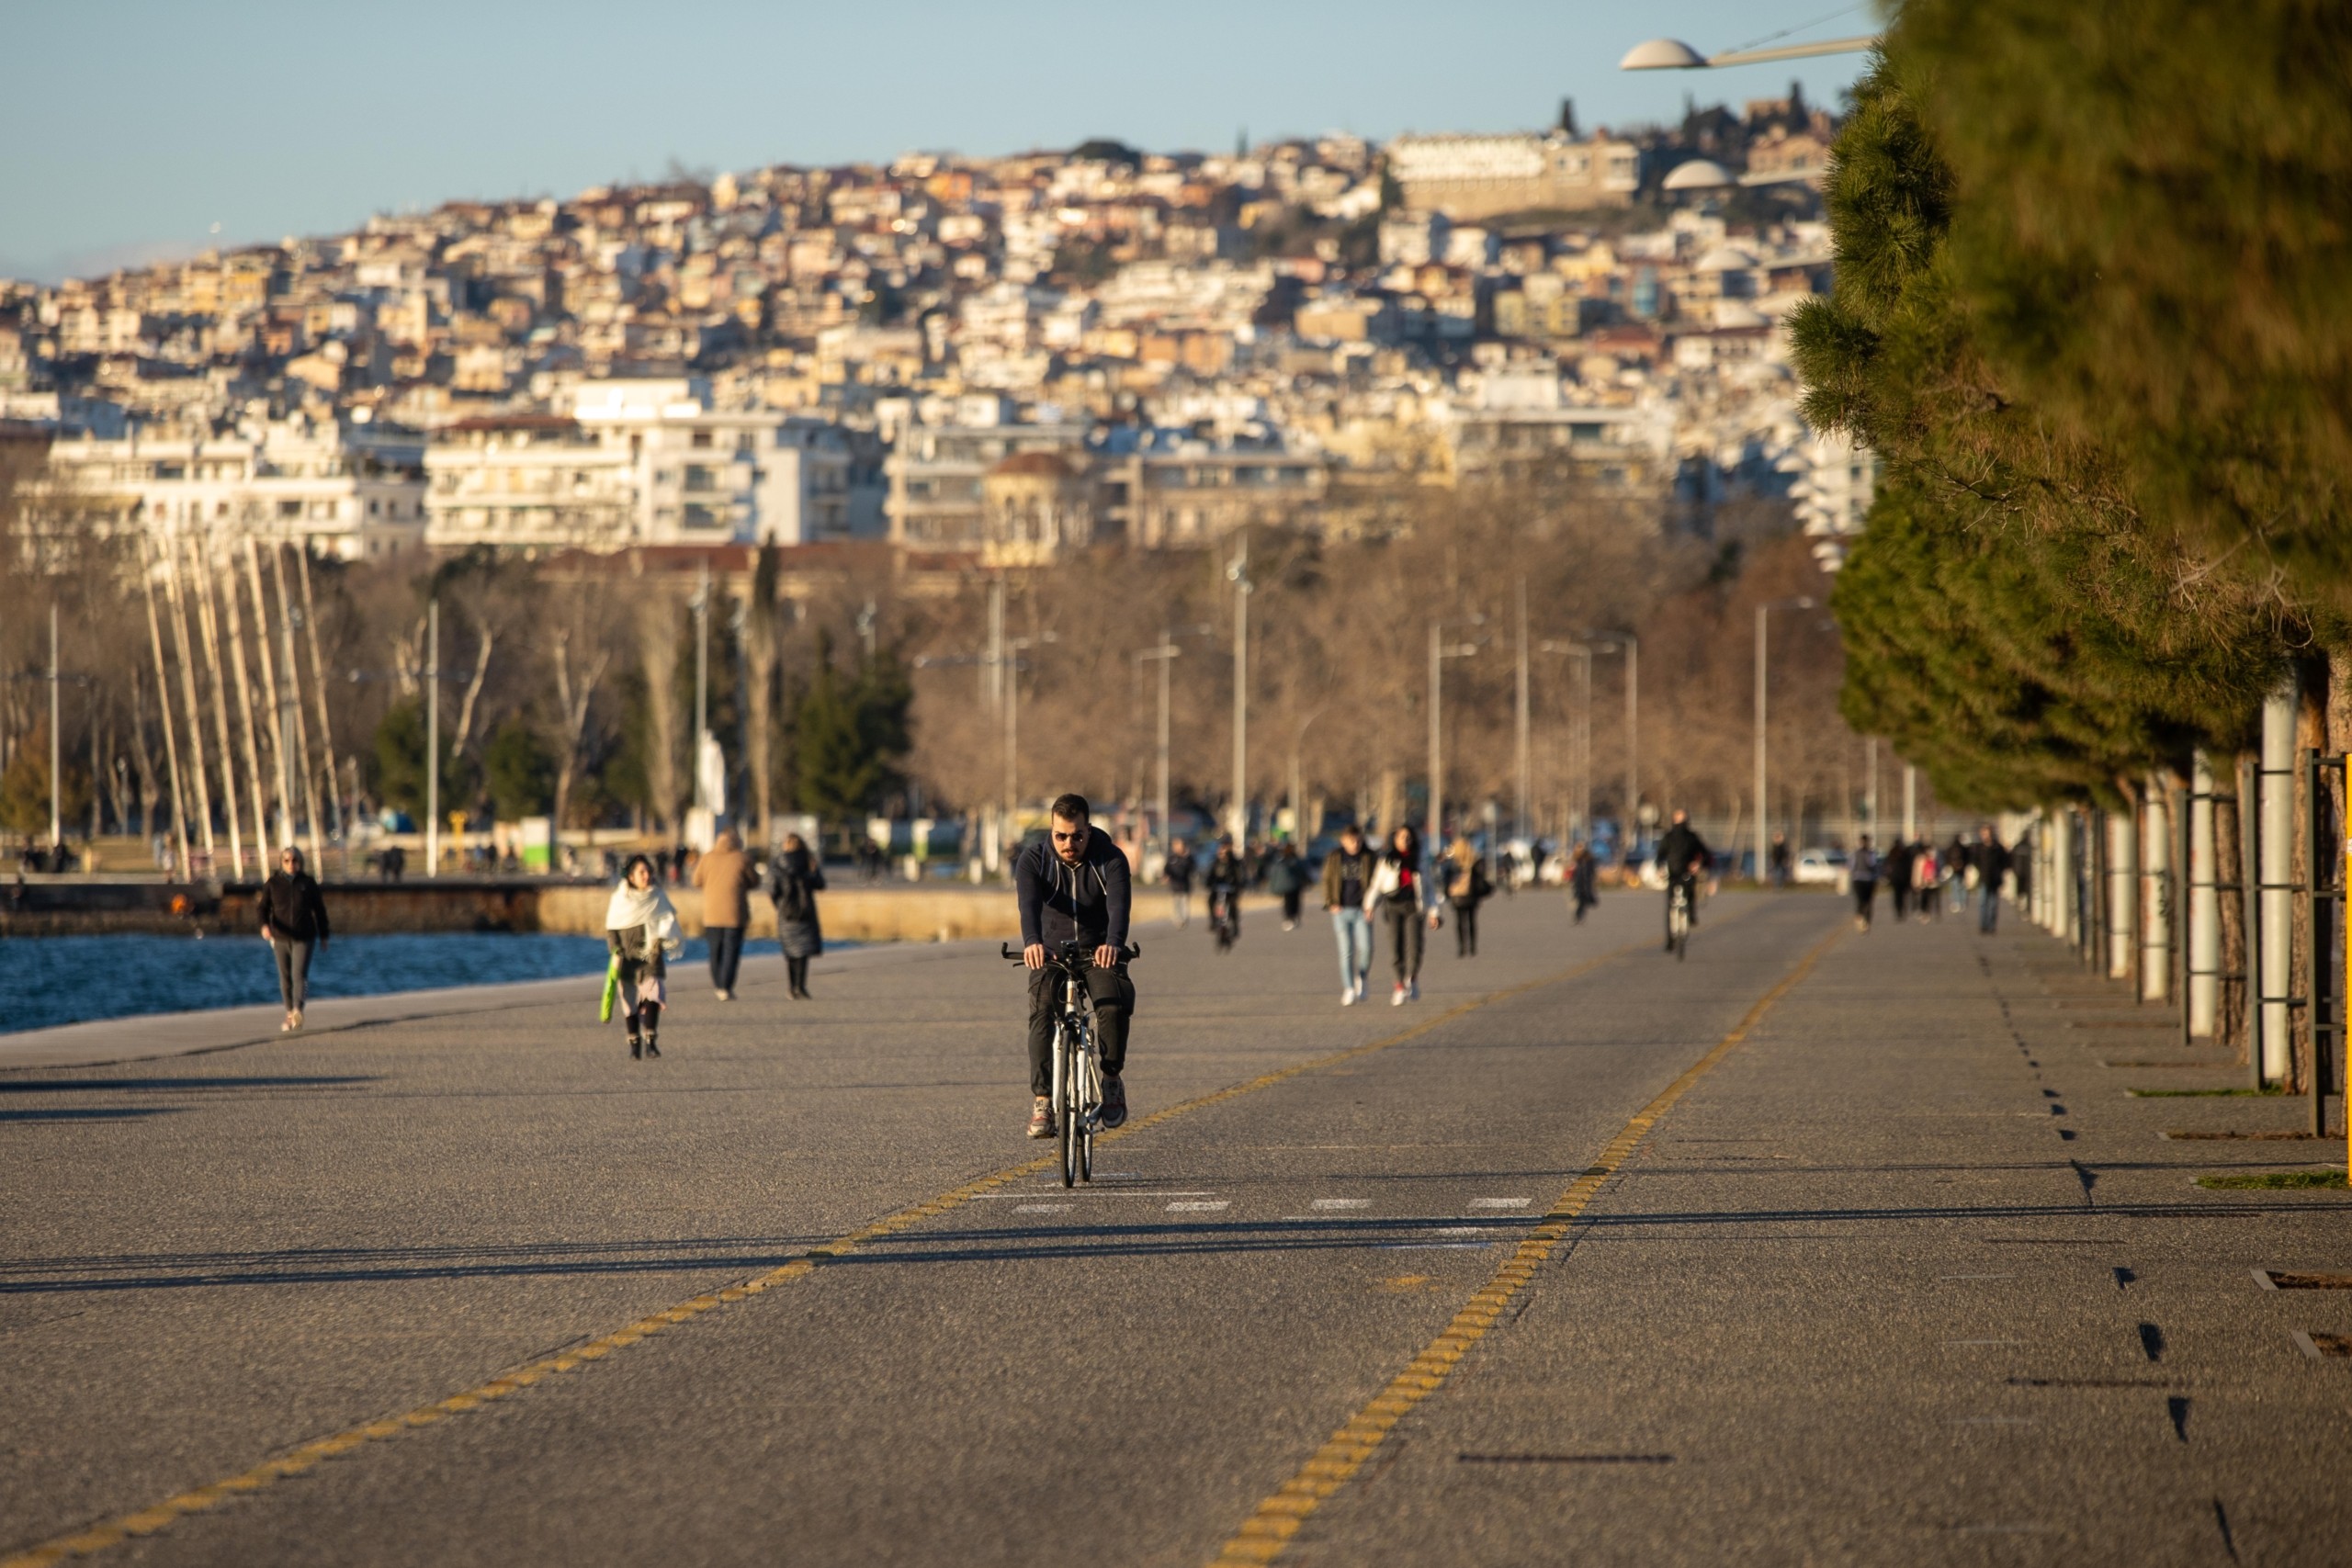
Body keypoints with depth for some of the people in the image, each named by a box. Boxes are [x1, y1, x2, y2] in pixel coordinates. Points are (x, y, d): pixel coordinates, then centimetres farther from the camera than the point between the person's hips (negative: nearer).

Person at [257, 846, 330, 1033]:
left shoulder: (308, 882, 3)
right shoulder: (272, 883, 3)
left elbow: (319, 909, 10)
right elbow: (264, 907, 0)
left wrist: (323, 935, 11)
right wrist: (265, 925, -21)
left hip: (304, 938, -2)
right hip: (281, 938, 2)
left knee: (299, 974, -17)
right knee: (285, 977, 9)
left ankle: (297, 1011, -30)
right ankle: (289, 1015, 22)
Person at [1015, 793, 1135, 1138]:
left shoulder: (1110, 860, -10)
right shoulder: (1033, 860, -8)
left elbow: (1119, 903, -27)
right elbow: (1028, 902, -27)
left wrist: (1113, 943, -48)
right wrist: (1032, 941, -48)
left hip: (1099, 953, 0)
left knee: (1115, 1002, -29)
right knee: (1042, 1010, -27)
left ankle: (1111, 1077, -7)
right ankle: (1042, 1099, -24)